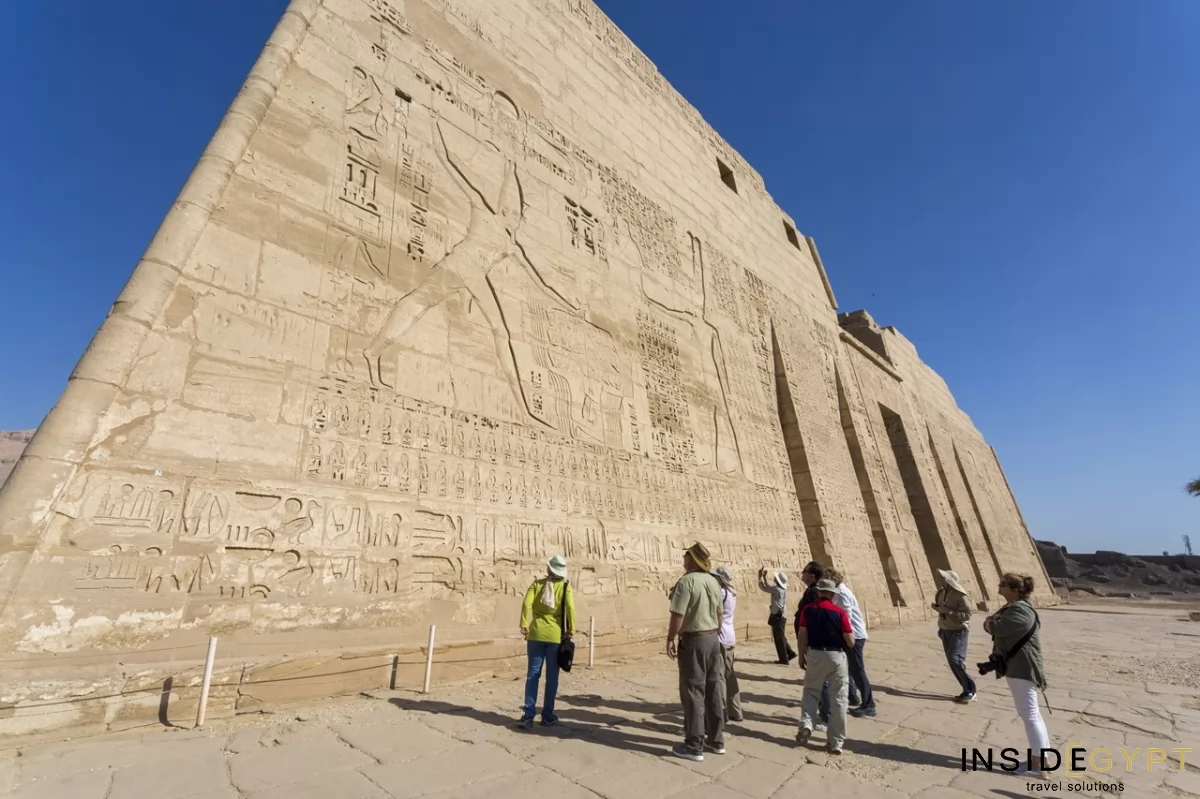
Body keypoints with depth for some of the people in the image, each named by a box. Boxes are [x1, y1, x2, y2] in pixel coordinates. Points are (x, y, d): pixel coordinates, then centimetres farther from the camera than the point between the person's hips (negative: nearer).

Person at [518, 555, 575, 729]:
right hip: (555, 635, -1)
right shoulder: (565, 586, -3)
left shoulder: (537, 583, 1)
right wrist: (571, 630, -8)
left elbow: (526, 603, -11)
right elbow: (570, 607, -15)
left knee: (532, 674, 9)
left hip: (536, 633, 1)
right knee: (552, 677, 10)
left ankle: (529, 715, 6)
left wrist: (524, 625, -9)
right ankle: (547, 716, 17)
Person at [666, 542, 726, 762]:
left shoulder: (687, 581, -18)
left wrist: (670, 639, -11)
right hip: (713, 639, 8)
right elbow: (719, 614, 15)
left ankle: (694, 746, 9)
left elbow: (678, 614, -21)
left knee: (693, 691, 2)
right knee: (715, 689, 15)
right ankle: (716, 740, 26)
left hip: (693, 640, -7)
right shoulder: (714, 582, 6)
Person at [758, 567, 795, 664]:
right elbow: (768, 585, 17)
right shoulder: (782, 589, 4)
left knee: (779, 638, 1)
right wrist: (764, 576, 11)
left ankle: (784, 659, 9)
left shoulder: (777, 590, -22)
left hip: (777, 616, -9)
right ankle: (790, 653, 25)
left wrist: (761, 575, -9)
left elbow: (763, 586, -20)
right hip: (779, 616, 9)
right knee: (781, 637, 21)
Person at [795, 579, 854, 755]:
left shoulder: (808, 609, -4)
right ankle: (835, 742, 14)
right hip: (836, 656, -1)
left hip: (814, 655, 1)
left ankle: (805, 724, 2)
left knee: (811, 691, 19)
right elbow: (850, 642, -5)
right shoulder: (839, 612, -8)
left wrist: (801, 656, 10)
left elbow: (802, 635, -2)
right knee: (838, 699, 11)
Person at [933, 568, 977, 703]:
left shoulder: (960, 595, -18)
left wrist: (948, 611, -26)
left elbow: (967, 614, -22)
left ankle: (970, 691, 1)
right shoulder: (941, 592, 3)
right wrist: (936, 607, -4)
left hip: (958, 631, -7)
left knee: (956, 660, -14)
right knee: (951, 662, 8)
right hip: (945, 630, 7)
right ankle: (968, 690, 19)